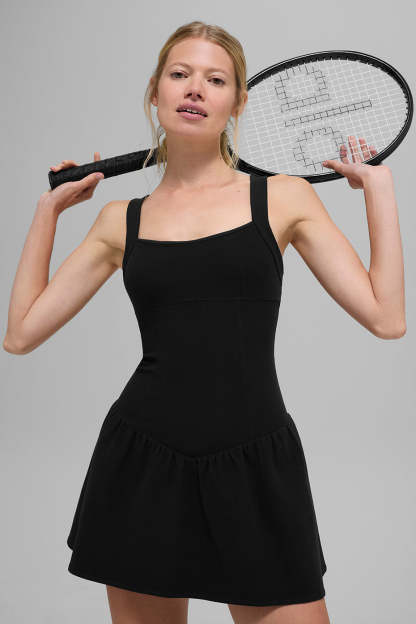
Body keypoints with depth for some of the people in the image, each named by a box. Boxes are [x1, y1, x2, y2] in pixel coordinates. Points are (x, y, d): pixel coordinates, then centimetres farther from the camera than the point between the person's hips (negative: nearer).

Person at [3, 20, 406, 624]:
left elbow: (386, 317, 0)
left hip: (257, 463, -1)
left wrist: (378, 185, 1)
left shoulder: (285, 198, 5)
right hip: (143, 462, 1)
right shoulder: (121, 221, 9)